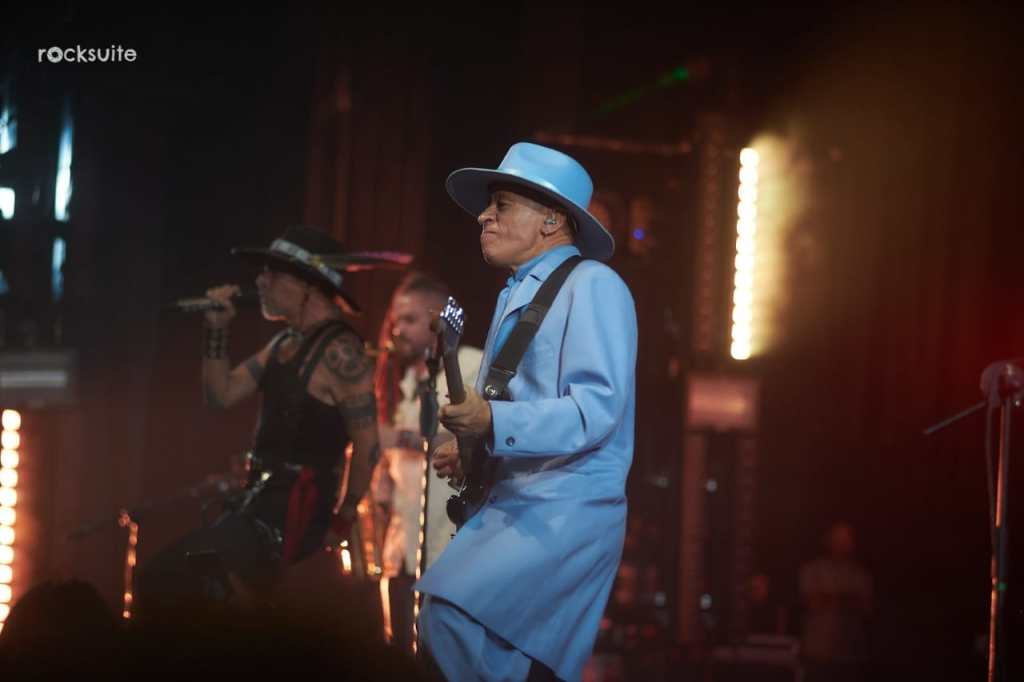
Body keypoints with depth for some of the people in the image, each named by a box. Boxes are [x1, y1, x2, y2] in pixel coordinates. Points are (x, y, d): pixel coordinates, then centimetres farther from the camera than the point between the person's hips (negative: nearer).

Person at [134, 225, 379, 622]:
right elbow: (221, 395, 14)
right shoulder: (285, 343, 14)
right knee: (158, 584, 8)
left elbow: (367, 444, -17)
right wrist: (217, 331, 2)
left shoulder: (338, 352, -16)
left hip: (297, 509, -10)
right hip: (259, 501, 10)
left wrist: (342, 519, -10)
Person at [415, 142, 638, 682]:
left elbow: (597, 407, -21)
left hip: (569, 509, -9)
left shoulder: (592, 286, -9)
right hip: (509, 505, 9)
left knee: (455, 612, -25)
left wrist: (495, 422, -31)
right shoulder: (515, 297, 19)